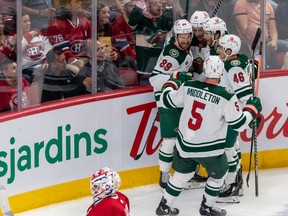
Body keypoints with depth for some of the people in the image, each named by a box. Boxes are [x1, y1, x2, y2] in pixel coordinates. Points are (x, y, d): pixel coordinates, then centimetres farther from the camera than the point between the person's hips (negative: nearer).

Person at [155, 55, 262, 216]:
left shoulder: (188, 87, -9)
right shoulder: (226, 97, -20)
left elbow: (168, 100, 6)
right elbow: (239, 124, -13)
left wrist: (171, 84, 27)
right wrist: (253, 108, 3)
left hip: (185, 144, 4)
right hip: (210, 148, -4)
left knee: (183, 173, 27)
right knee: (219, 174, 24)